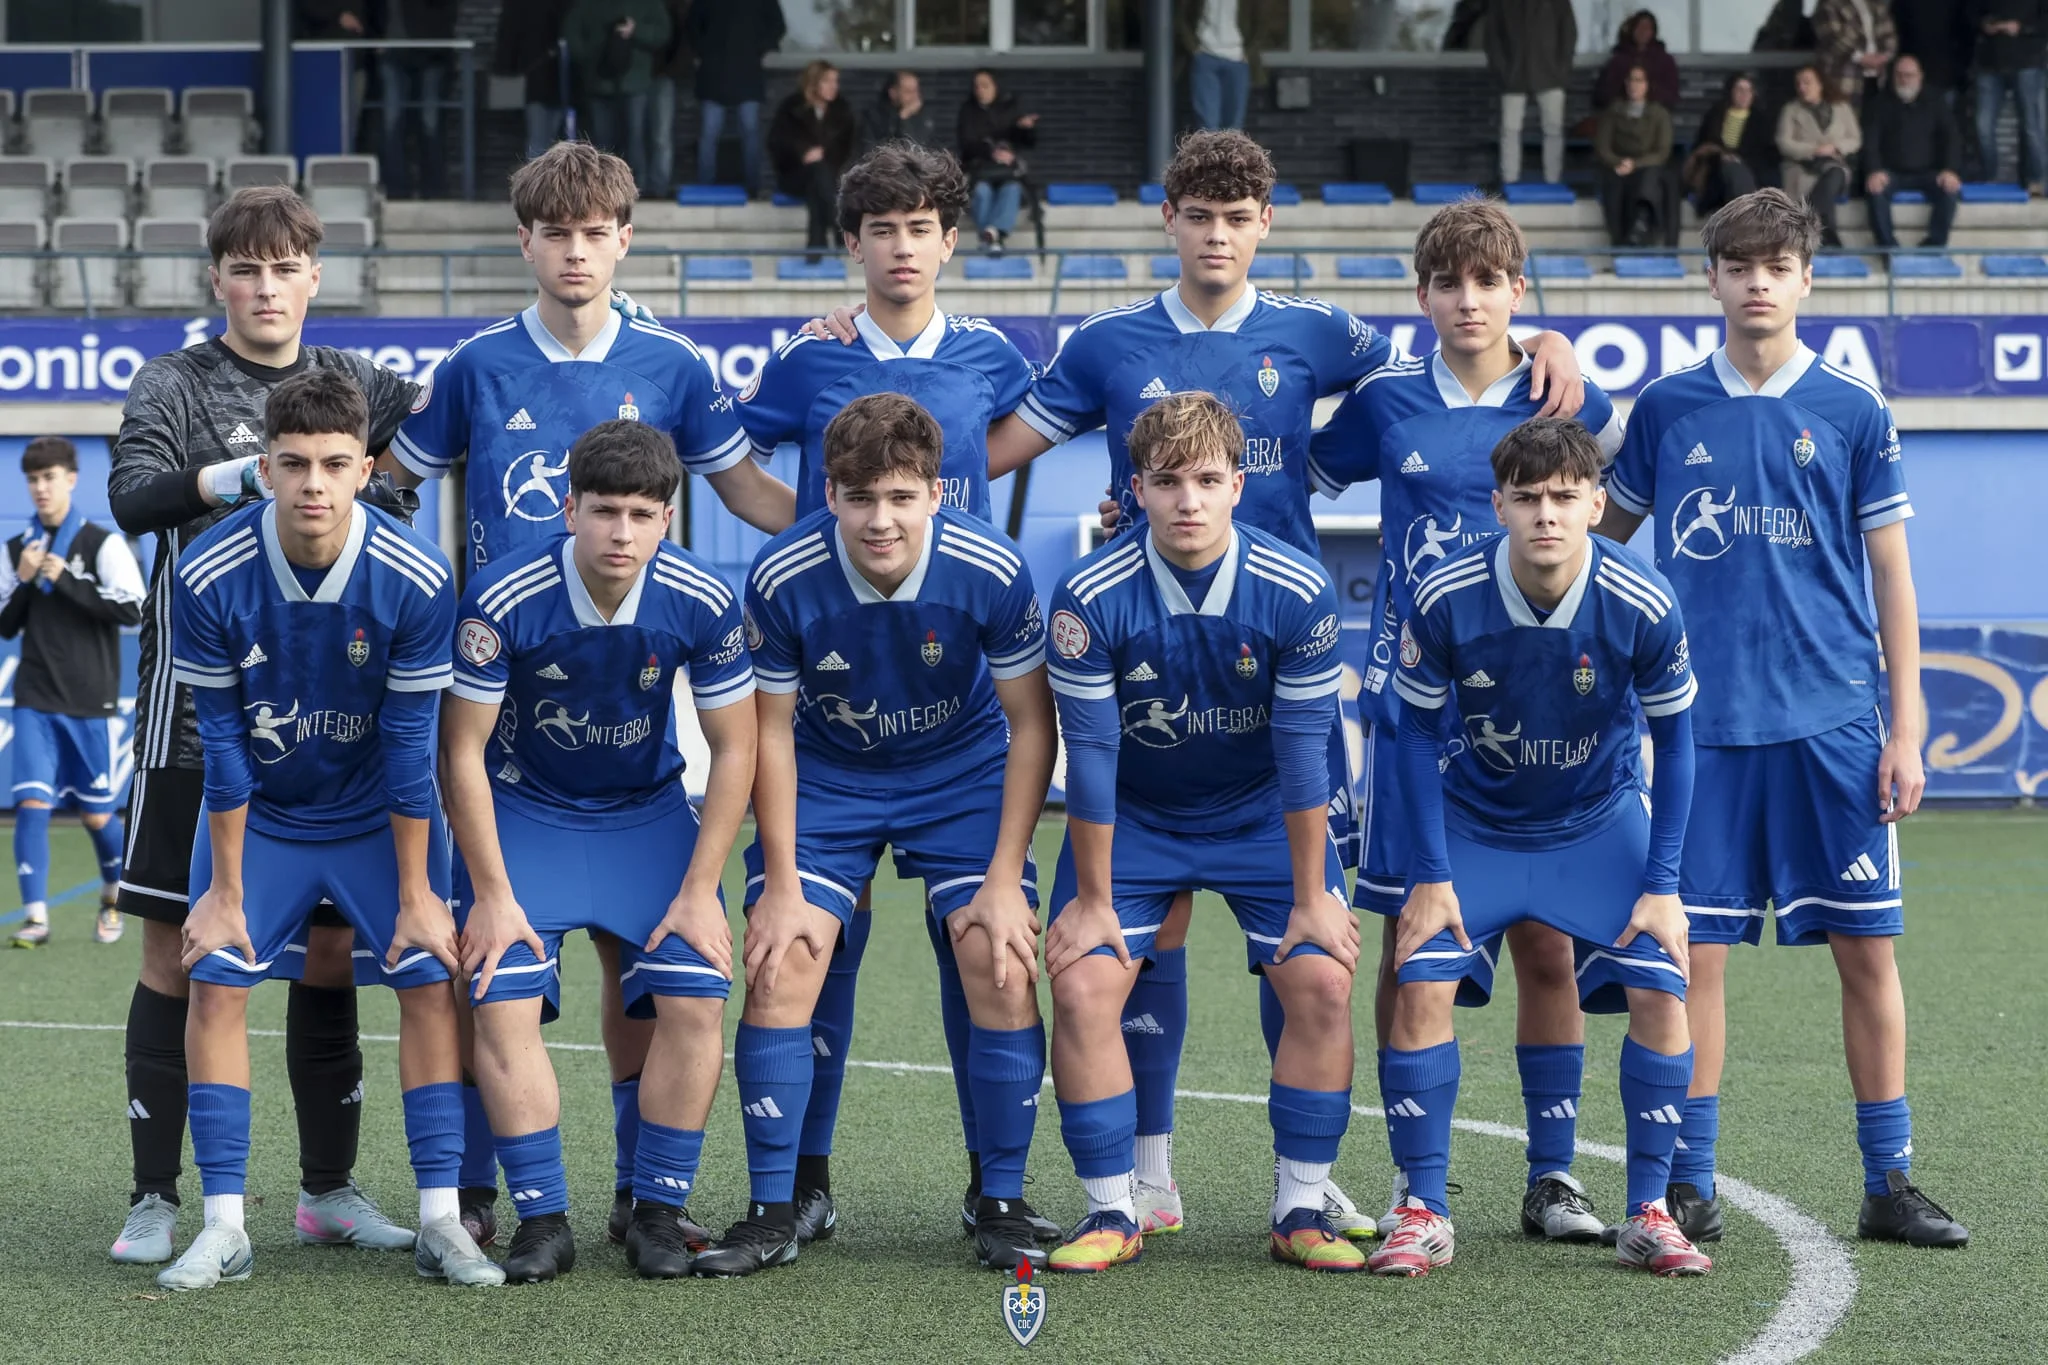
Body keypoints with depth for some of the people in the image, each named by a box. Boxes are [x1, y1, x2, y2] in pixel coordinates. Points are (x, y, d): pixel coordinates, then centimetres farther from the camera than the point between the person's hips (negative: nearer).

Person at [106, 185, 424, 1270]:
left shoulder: (361, 386, 10)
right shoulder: (175, 384, 1)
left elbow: (400, 510, 8)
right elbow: (132, 495, -16)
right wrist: (244, 473, -30)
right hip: (197, 702, -3)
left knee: (330, 944, 6)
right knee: (175, 949, -1)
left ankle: (329, 1188, 17)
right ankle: (155, 1198, 5)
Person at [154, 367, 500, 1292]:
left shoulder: (416, 581, -24)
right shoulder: (209, 578, -24)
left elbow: (409, 746, -17)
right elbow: (222, 742, -15)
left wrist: (416, 894, -12)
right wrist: (227, 890, -9)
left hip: (380, 814, 0)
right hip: (258, 813, 0)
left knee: (429, 984, -9)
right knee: (214, 986, -8)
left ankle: (439, 1221, -2)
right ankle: (223, 1229, -1)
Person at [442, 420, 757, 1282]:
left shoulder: (701, 603, -20)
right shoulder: (503, 599, -25)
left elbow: (734, 747, -7)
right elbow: (463, 749, -15)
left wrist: (699, 889, -10)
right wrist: (492, 894, -15)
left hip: (647, 811, 2)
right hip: (522, 808, -1)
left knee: (695, 999, -12)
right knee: (503, 1006, -16)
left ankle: (658, 1211, 3)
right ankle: (542, 1220, -4)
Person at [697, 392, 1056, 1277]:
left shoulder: (992, 572, -25)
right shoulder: (782, 580, -25)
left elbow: (1030, 724, -13)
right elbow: (771, 731, -11)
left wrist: (1004, 878, -15)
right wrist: (782, 884, -12)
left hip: (963, 772, 0)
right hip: (825, 775, 0)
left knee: (1004, 965, -13)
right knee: (779, 968, -12)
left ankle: (1003, 1207, 2)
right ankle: (771, 1216, 0)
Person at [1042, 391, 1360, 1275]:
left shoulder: (1296, 594, -22)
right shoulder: (1091, 598, -24)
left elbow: (1303, 750, -16)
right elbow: (1090, 752, -17)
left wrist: (1311, 898, -12)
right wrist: (1091, 898, -12)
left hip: (1264, 814, 0)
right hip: (1132, 818, 0)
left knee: (1323, 982, -13)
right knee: (1082, 987, -14)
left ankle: (1301, 1212, 1)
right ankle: (1111, 1215, 0)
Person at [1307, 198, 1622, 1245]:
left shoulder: (1566, 401, 2)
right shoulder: (1385, 402, 4)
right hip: (1410, 703, 0)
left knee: (1545, 946, 0)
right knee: (1409, 945, 2)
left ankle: (1553, 1176, 9)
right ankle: (1414, 1177, 12)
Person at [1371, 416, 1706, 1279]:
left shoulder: (1641, 606, -24)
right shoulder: (1445, 600, -24)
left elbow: (1673, 740, -9)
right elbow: (1419, 734, -8)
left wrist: (1662, 885, -11)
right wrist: (1430, 876, -11)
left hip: (1603, 820, 0)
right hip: (1475, 822, 0)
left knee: (1659, 991, -15)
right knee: (1421, 986, -17)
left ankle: (1648, 1215, -1)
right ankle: (1423, 1215, -5)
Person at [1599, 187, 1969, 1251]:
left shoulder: (1853, 413, 4)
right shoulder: (1665, 411, 6)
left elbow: (1891, 578, 5)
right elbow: (1601, 538, 18)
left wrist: (1906, 731, 1)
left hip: (1831, 724, 0)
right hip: (1700, 723, 1)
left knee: (1865, 948, 1)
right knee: (1695, 950, 0)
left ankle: (1889, 1184, 9)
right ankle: (1688, 1188, 8)